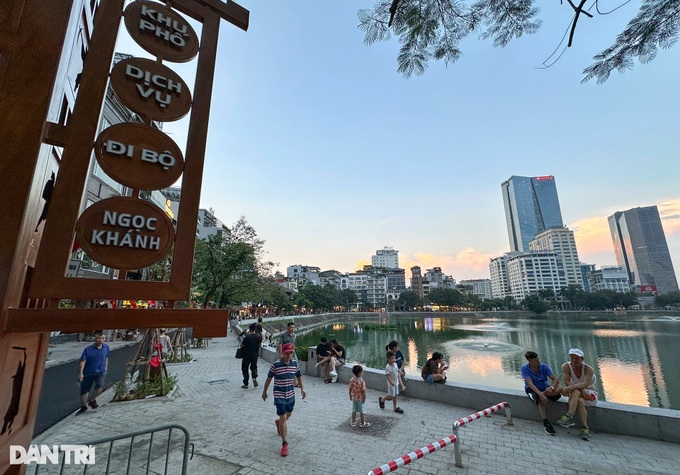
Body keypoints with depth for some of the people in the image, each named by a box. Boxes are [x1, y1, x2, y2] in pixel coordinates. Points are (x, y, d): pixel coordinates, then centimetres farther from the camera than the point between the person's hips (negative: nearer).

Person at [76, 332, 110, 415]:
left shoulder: (106, 347, -5)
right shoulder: (88, 349, -15)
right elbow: (83, 361, -16)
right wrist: (81, 373, -23)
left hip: (100, 372, 1)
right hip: (88, 373, 0)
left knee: (100, 386, -20)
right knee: (84, 390, 13)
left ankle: (92, 400, 10)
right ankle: (83, 407, 38)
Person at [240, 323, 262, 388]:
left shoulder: (247, 337, -19)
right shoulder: (259, 337, -6)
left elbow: (241, 346, -8)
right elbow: (260, 345, 6)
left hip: (247, 355, -3)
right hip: (255, 355, 4)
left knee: (244, 369, 12)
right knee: (254, 367, 22)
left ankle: (246, 384, 14)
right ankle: (254, 377, -5)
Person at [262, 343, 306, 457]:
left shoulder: (295, 363, -7)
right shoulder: (275, 365, -20)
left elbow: (298, 376, 7)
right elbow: (269, 378, -6)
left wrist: (302, 389, 1)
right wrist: (264, 391, 4)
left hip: (291, 395, 5)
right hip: (279, 396, -5)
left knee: (288, 414, 24)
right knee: (283, 418, -6)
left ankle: (278, 422, 56)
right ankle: (284, 444, 8)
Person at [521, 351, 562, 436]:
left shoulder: (544, 367, -9)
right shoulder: (525, 369, -15)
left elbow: (556, 379, -11)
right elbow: (530, 383, -22)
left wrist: (551, 387, -32)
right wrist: (540, 394, -37)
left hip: (545, 388, 3)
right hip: (532, 390, -3)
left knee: (559, 389, -27)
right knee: (543, 399, -36)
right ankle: (546, 423, -24)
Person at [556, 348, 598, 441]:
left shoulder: (588, 369, -16)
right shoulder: (566, 366, -11)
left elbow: (585, 384, -32)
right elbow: (567, 382, -18)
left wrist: (571, 387, -45)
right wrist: (582, 390, -29)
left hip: (590, 394, -2)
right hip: (575, 394, 2)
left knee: (576, 392, -34)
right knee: (580, 401, -33)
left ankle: (569, 416, -37)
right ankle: (585, 428, -30)